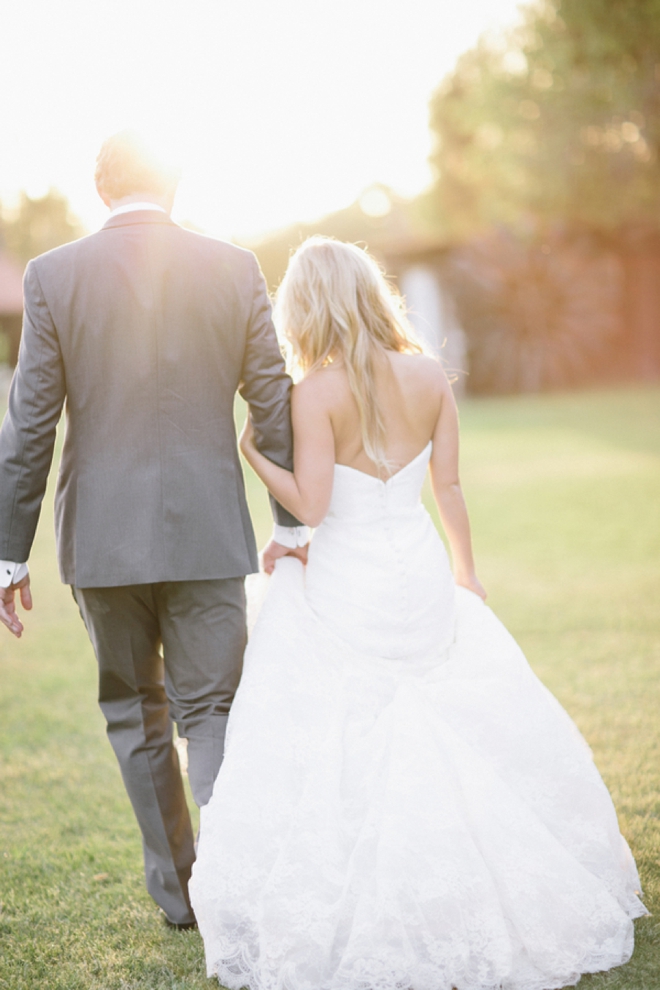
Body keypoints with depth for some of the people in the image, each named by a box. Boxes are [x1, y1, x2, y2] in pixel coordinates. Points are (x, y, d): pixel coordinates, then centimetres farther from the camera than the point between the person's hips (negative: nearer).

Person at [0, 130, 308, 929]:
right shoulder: (234, 268, 0)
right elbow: (274, 405, 2)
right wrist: (292, 522, 12)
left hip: (103, 535, 0)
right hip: (207, 532, 0)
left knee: (134, 711, 18)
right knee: (211, 711, 9)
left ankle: (176, 885, 28)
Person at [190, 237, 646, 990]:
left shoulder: (315, 392, -13)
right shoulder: (428, 376, -1)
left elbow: (310, 505, -17)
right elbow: (449, 487, 5)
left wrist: (251, 451, -3)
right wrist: (466, 572, 17)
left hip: (345, 593, -4)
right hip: (421, 580, 4)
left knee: (332, 755, 6)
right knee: (474, 738, 17)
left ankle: (339, 922, 10)